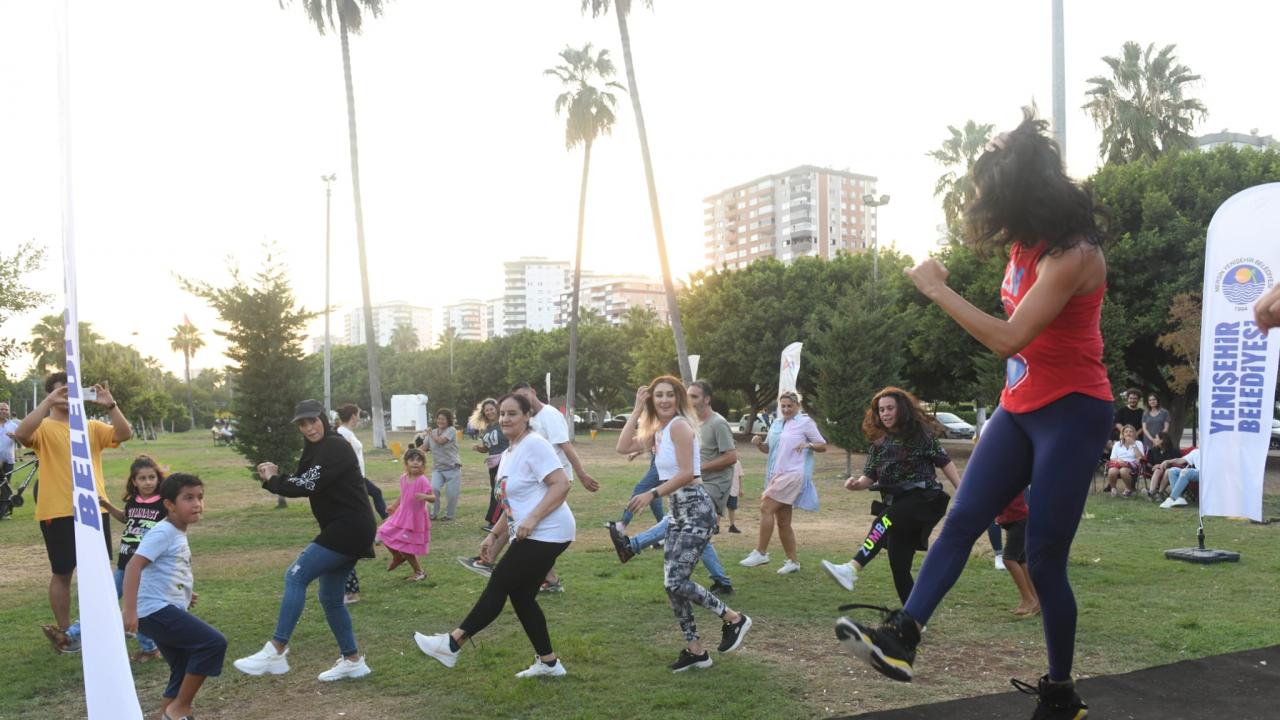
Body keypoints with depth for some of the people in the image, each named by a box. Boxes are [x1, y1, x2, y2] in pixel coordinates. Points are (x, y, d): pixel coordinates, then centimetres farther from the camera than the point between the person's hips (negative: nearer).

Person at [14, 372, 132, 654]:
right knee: (62, 573, 6)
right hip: (58, 513, -4)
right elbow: (21, 434, -24)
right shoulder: (44, 428, -1)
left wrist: (110, 405, -16)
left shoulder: (91, 427, 10)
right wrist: (48, 403, -26)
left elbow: (125, 434, -4)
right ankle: (64, 632, 18)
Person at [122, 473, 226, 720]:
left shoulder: (178, 533, 16)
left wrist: (184, 595, 18)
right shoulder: (163, 532, -14)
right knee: (214, 643, -18)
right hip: (157, 610, -10)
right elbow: (133, 566, -23)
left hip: (168, 611, 10)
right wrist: (129, 610, -29)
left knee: (185, 670, 14)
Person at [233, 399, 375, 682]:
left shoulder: (335, 447, -13)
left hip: (349, 529, -10)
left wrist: (272, 481, -7)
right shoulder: (317, 449, 18)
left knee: (296, 575, -14)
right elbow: (303, 485, 14)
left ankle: (276, 653, -14)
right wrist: (276, 476, -4)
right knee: (330, 598, 14)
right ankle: (352, 661, 23)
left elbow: (309, 485, -21)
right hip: (343, 530, 10)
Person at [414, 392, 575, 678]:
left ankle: (452, 644, 0)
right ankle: (548, 662, 19)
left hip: (546, 534, -10)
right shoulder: (508, 454, 17)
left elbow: (562, 484, -21)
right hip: (528, 537, 10)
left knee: (499, 584, -7)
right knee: (520, 596, 10)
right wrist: (494, 536, 18)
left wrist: (532, 519, -26)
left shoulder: (534, 445, -12)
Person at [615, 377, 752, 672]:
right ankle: (695, 650, 17)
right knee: (672, 583, 6)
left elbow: (686, 473, -20)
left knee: (676, 581, -13)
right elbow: (623, 447, 4)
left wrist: (651, 494, -19)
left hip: (696, 509, -9)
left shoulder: (679, 425, -13)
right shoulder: (658, 429, 13)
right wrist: (637, 410, 4)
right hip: (678, 511, 9)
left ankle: (734, 618, 5)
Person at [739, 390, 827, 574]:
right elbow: (769, 448, 21)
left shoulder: (805, 422, -2)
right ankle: (793, 561, 18)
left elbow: (823, 446, 0)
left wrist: (809, 444, -20)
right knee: (783, 521, 9)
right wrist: (758, 444, 0)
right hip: (776, 475, 7)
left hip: (794, 474, -7)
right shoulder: (776, 423, 16)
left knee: (766, 507, -19)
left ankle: (760, 552, -14)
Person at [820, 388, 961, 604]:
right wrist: (856, 484, -11)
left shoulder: (920, 434, -2)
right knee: (899, 567, 2)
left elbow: (944, 462, -1)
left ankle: (851, 570, -49)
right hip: (897, 508, 6)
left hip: (922, 499, -6)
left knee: (883, 522, -33)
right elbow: (870, 476, 11)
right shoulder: (879, 443, 12)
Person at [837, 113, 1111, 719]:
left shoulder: (1073, 254, -21)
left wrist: (937, 289, -24)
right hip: (1020, 408, 9)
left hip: (1073, 414, -8)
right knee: (961, 520, -6)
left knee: (1044, 557, -4)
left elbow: (1010, 338, -30)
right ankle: (901, 637, -13)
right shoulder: (1025, 243, 8)